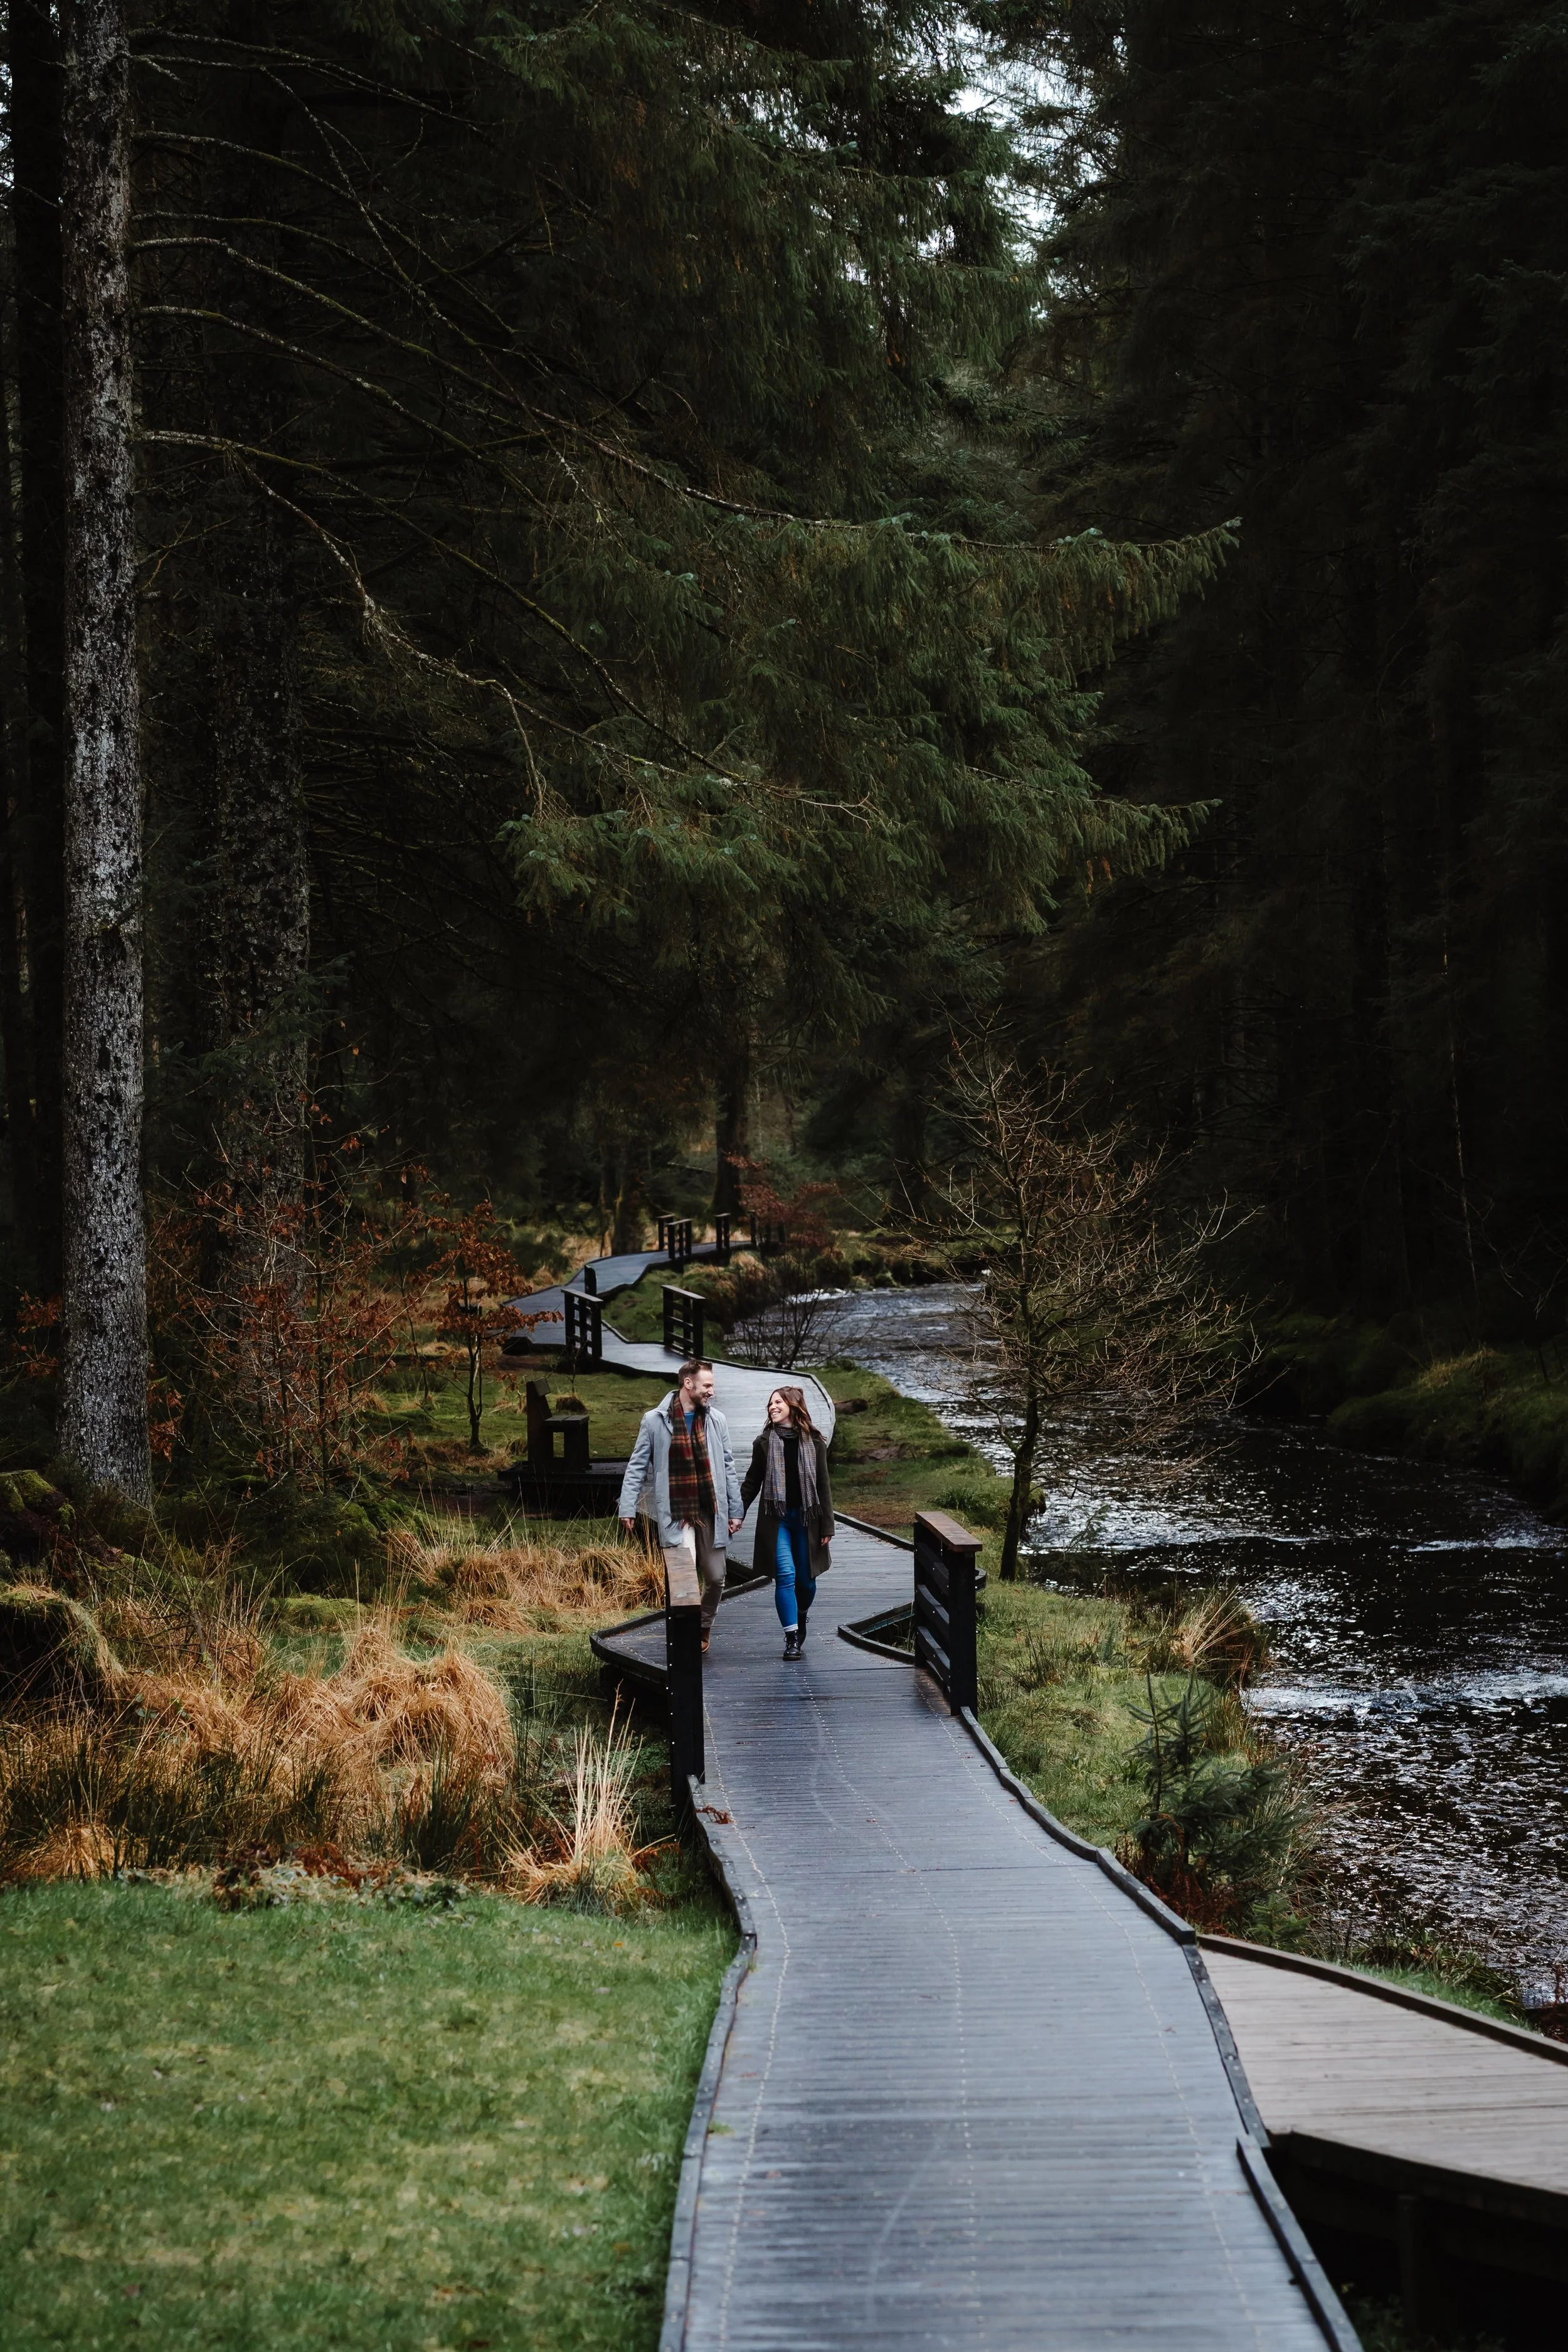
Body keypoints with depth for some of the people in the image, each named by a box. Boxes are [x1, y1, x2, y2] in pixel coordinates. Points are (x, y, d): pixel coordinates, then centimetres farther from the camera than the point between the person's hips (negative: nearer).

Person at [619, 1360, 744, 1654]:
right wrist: (628, 1508, -4)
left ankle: (705, 1628, 32)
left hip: (711, 1513, 4)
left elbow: (727, 1467, 12)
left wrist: (736, 1510, 9)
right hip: (676, 1516, -4)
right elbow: (637, 1467, 2)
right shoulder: (655, 1421, -2)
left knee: (715, 1578, 8)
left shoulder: (715, 1420, 7)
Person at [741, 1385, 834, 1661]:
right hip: (776, 1519, -1)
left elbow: (823, 1486, 3)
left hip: (806, 1519, 1)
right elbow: (752, 1483, 8)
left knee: (806, 1579, 7)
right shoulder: (765, 1443, 3)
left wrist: (827, 1526, 0)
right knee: (785, 1575, -12)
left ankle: (801, 1619, 37)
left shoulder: (813, 1442, 2)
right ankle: (792, 1638, -10)